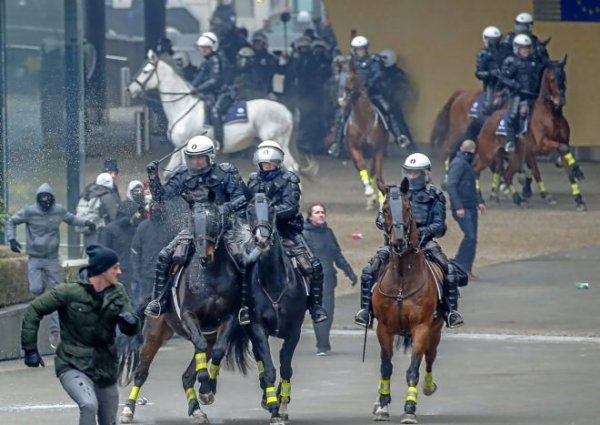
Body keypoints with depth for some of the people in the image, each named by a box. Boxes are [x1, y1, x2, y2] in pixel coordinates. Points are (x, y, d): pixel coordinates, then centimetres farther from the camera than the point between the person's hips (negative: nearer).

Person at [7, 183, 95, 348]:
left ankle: (55, 331, 8)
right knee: (36, 289, -20)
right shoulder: (30, 211, -10)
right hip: (35, 258, -2)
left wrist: (86, 222, 4)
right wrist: (12, 238, -11)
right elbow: (11, 221, 3)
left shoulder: (59, 210, -2)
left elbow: (71, 219, 19)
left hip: (52, 259, 2)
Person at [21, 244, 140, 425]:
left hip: (105, 367, 6)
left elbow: (130, 329, 0)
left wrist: (131, 322, -25)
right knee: (89, 405, -32)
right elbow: (34, 310, -8)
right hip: (73, 367, -6)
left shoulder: (117, 292, 0)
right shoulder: (71, 292, -14)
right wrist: (30, 349, -8)